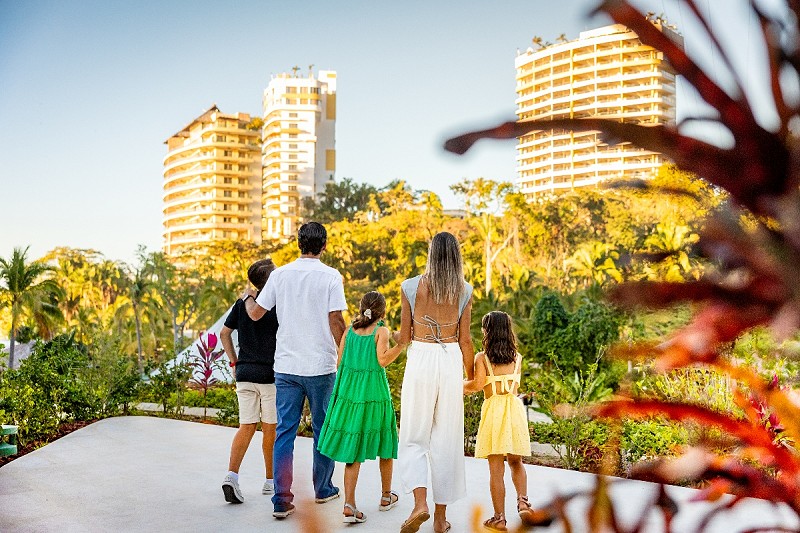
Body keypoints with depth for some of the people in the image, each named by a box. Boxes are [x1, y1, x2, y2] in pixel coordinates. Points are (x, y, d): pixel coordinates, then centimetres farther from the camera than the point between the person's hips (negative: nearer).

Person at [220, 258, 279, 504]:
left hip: (244, 374, 4)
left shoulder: (242, 303, 7)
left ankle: (232, 475, -12)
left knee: (246, 427, 6)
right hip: (270, 375, -4)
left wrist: (234, 362, 15)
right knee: (270, 429, 7)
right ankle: (271, 481, 17)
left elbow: (224, 333, 10)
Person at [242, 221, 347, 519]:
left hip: (286, 366, 2)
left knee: (285, 432, 4)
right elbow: (336, 323, -10)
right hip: (321, 366, -2)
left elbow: (255, 314, 9)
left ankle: (282, 500, 1)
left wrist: (248, 297, 31)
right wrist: (340, 351, 7)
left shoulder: (280, 275, 1)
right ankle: (323, 489, 26)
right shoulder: (331, 277, -7)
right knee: (323, 428, 13)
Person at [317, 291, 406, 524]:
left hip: (349, 391, 4)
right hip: (374, 393, -3)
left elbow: (339, 362, 8)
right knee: (384, 443, 16)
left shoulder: (350, 330, 7)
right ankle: (386, 496, 31)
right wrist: (402, 343, -14)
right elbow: (383, 359, -16)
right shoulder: (381, 331, -4)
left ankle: (349, 505, -7)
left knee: (354, 448, 4)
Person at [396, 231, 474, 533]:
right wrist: (471, 377, 14)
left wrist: (394, 336, 23)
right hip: (451, 362, 2)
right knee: (446, 440, 10)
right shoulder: (464, 291, -1)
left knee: (414, 437, 9)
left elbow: (404, 336, -1)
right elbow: (464, 341, 1)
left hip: (420, 361, -1)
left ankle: (420, 503, -11)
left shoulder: (411, 287, -5)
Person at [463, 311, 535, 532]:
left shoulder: (482, 357, -4)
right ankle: (523, 501, -3)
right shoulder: (517, 358, 9)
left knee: (496, 468, 3)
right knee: (516, 462, 19)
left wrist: (462, 385, 6)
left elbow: (478, 384, -15)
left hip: (493, 409, -3)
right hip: (515, 408, 3)